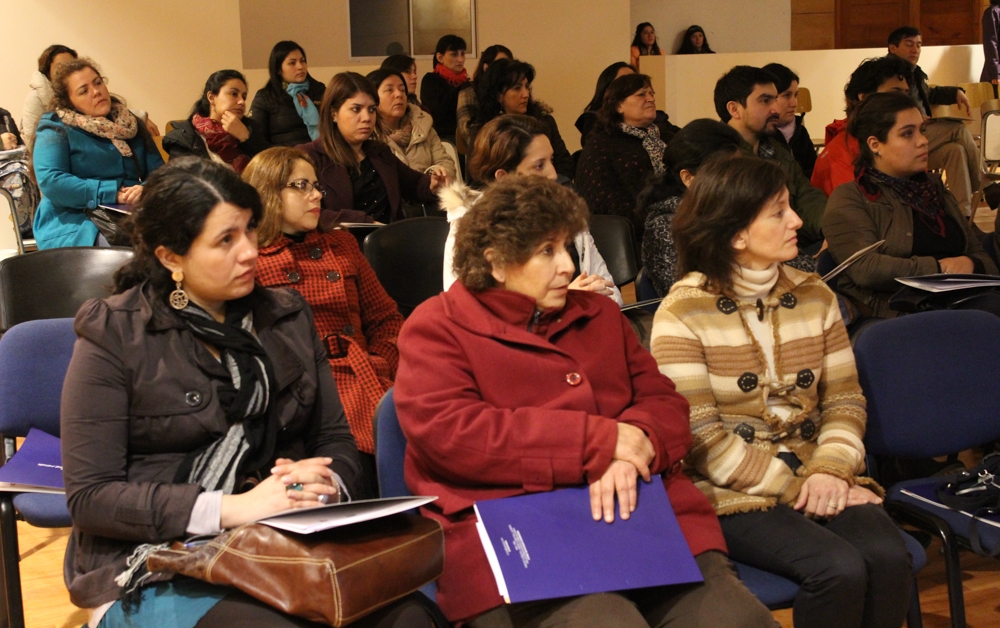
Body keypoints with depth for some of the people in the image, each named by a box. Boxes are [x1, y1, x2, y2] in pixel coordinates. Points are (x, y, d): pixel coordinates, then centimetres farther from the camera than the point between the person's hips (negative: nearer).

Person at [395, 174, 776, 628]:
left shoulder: (598, 313, 24)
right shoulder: (435, 328, 6)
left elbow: (663, 400, 18)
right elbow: (446, 433, -10)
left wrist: (635, 445, -9)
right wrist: (601, 441, -10)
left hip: (641, 512, 5)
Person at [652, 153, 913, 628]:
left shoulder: (815, 296, 9)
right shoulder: (682, 314, -7)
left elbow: (844, 400, 8)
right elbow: (700, 438, -12)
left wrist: (831, 469, -12)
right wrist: (794, 486, -15)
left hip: (815, 480, 5)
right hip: (735, 497, -5)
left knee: (888, 557, -23)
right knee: (839, 569, -27)